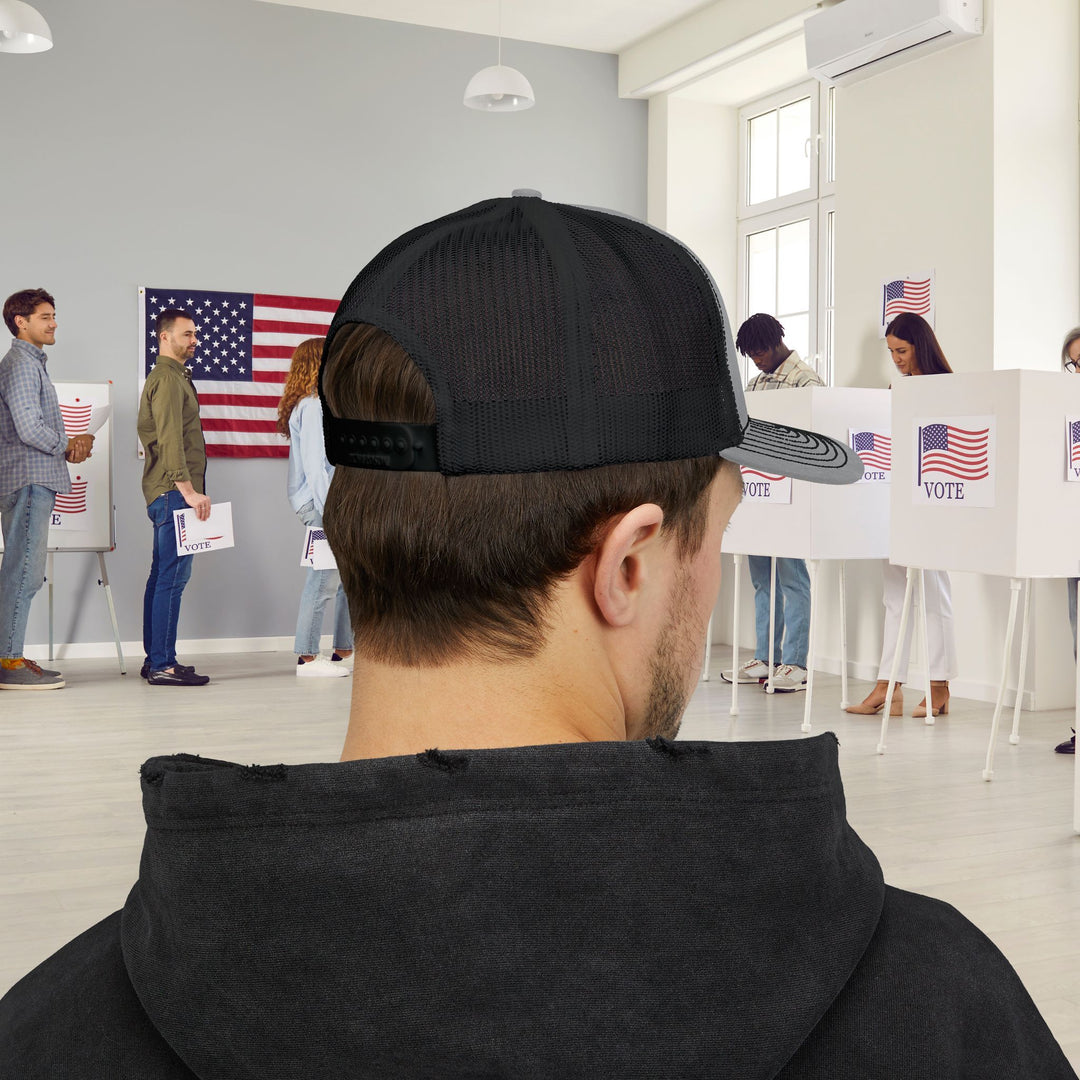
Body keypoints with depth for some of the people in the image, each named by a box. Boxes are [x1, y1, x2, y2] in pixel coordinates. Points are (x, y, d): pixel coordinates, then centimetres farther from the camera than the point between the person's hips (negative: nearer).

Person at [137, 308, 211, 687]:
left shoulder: (172, 376, 23)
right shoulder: (168, 378, -10)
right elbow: (170, 441, -20)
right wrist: (188, 490, -25)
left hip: (168, 493, 11)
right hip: (173, 492, -11)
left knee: (162, 576, 12)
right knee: (172, 577, -11)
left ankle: (155, 660, 17)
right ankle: (163, 665, -11)